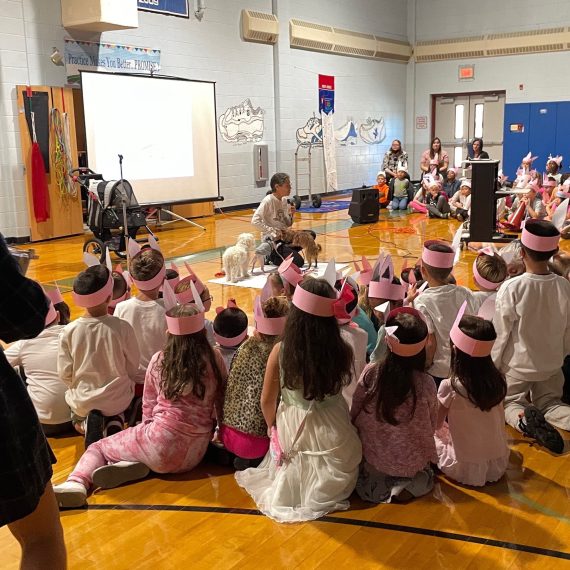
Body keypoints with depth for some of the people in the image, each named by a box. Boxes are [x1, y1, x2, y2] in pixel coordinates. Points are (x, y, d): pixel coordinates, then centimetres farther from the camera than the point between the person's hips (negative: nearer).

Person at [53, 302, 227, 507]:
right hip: (196, 452, 3)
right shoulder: (215, 361, -1)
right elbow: (220, 403, 10)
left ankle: (77, 483, -14)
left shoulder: (159, 360, -3)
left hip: (162, 444, -3)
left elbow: (148, 408, 8)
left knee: (97, 447, 16)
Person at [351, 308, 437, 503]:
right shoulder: (426, 384, -19)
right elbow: (431, 426, -4)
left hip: (373, 457, 1)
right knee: (426, 475, 30)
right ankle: (412, 484, 0)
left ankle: (378, 485, 3)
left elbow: (355, 416, -7)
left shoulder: (370, 373, -19)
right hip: (412, 462, -1)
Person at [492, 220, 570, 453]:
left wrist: (492, 366, 0)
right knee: (549, 402, 23)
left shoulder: (511, 288, -25)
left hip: (517, 364, -3)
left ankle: (524, 418, -16)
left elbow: (501, 333, -16)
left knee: (510, 402, 17)